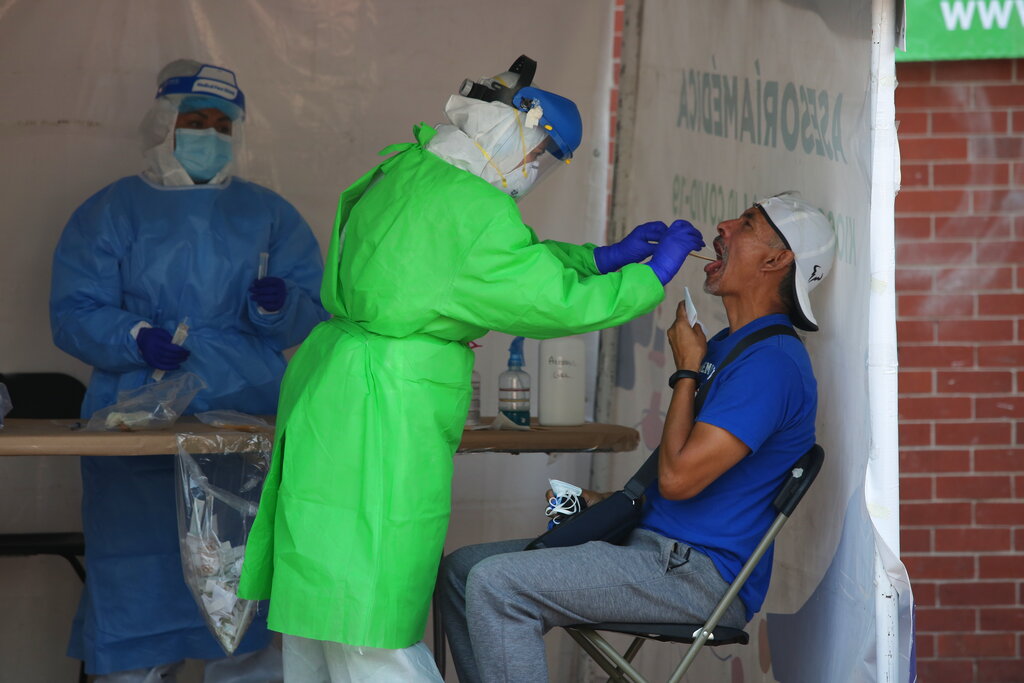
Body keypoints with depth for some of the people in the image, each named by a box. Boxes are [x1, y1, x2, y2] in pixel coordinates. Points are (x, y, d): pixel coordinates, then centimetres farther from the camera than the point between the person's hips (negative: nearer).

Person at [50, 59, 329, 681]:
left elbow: (314, 314, 12)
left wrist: (278, 306, -10)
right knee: (139, 589, -8)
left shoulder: (270, 215, 18)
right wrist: (137, 338, -15)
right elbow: (74, 314, 4)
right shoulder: (112, 211, 12)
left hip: (250, 425, 1)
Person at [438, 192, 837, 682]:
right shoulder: (725, 346, 20)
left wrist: (686, 369, -8)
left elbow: (678, 477, -21)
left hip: (702, 573, -11)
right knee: (460, 570, 6)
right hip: (654, 544, 11)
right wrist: (608, 502, 14)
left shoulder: (772, 360, -16)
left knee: (496, 584, -24)